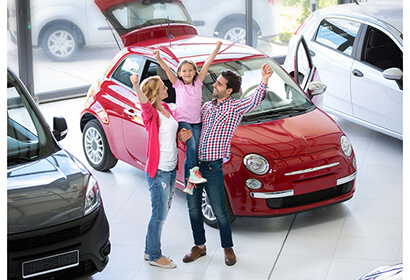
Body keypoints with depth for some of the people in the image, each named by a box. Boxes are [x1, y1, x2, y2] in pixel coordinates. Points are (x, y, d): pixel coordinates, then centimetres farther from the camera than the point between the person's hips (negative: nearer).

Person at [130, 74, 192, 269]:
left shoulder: (165, 107, 8)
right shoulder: (151, 113, -18)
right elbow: (144, 103, -42)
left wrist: (181, 137, 0)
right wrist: (136, 86, -62)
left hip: (171, 168, 9)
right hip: (158, 171, -9)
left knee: (162, 213, 18)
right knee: (159, 215, 2)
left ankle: (150, 250, 32)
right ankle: (154, 256, 15)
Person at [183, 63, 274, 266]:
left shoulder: (235, 107, -5)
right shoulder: (207, 106, 13)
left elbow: (254, 101, -24)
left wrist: (264, 82, -42)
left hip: (213, 167, -6)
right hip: (193, 164, 6)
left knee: (219, 212, 1)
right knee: (193, 208, 13)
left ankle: (228, 248, 20)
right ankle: (199, 246, 28)